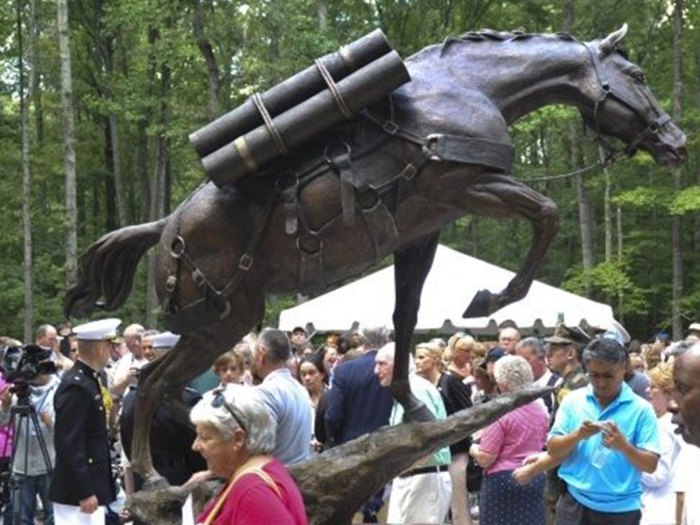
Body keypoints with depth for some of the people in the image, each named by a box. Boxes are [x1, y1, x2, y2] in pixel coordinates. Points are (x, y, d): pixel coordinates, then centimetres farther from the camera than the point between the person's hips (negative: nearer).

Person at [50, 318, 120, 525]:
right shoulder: (76, 386, -18)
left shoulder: (88, 380, 11)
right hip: (78, 492, -10)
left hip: (93, 487, 10)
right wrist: (85, 492, -21)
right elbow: (68, 444, -22)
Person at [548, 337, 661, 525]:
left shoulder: (641, 408, -5)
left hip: (621, 509, -1)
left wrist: (624, 446, -26)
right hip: (575, 503, 1)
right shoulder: (572, 400, 2)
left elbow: (651, 464, -8)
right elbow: (553, 449, 0)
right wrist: (577, 435, -19)